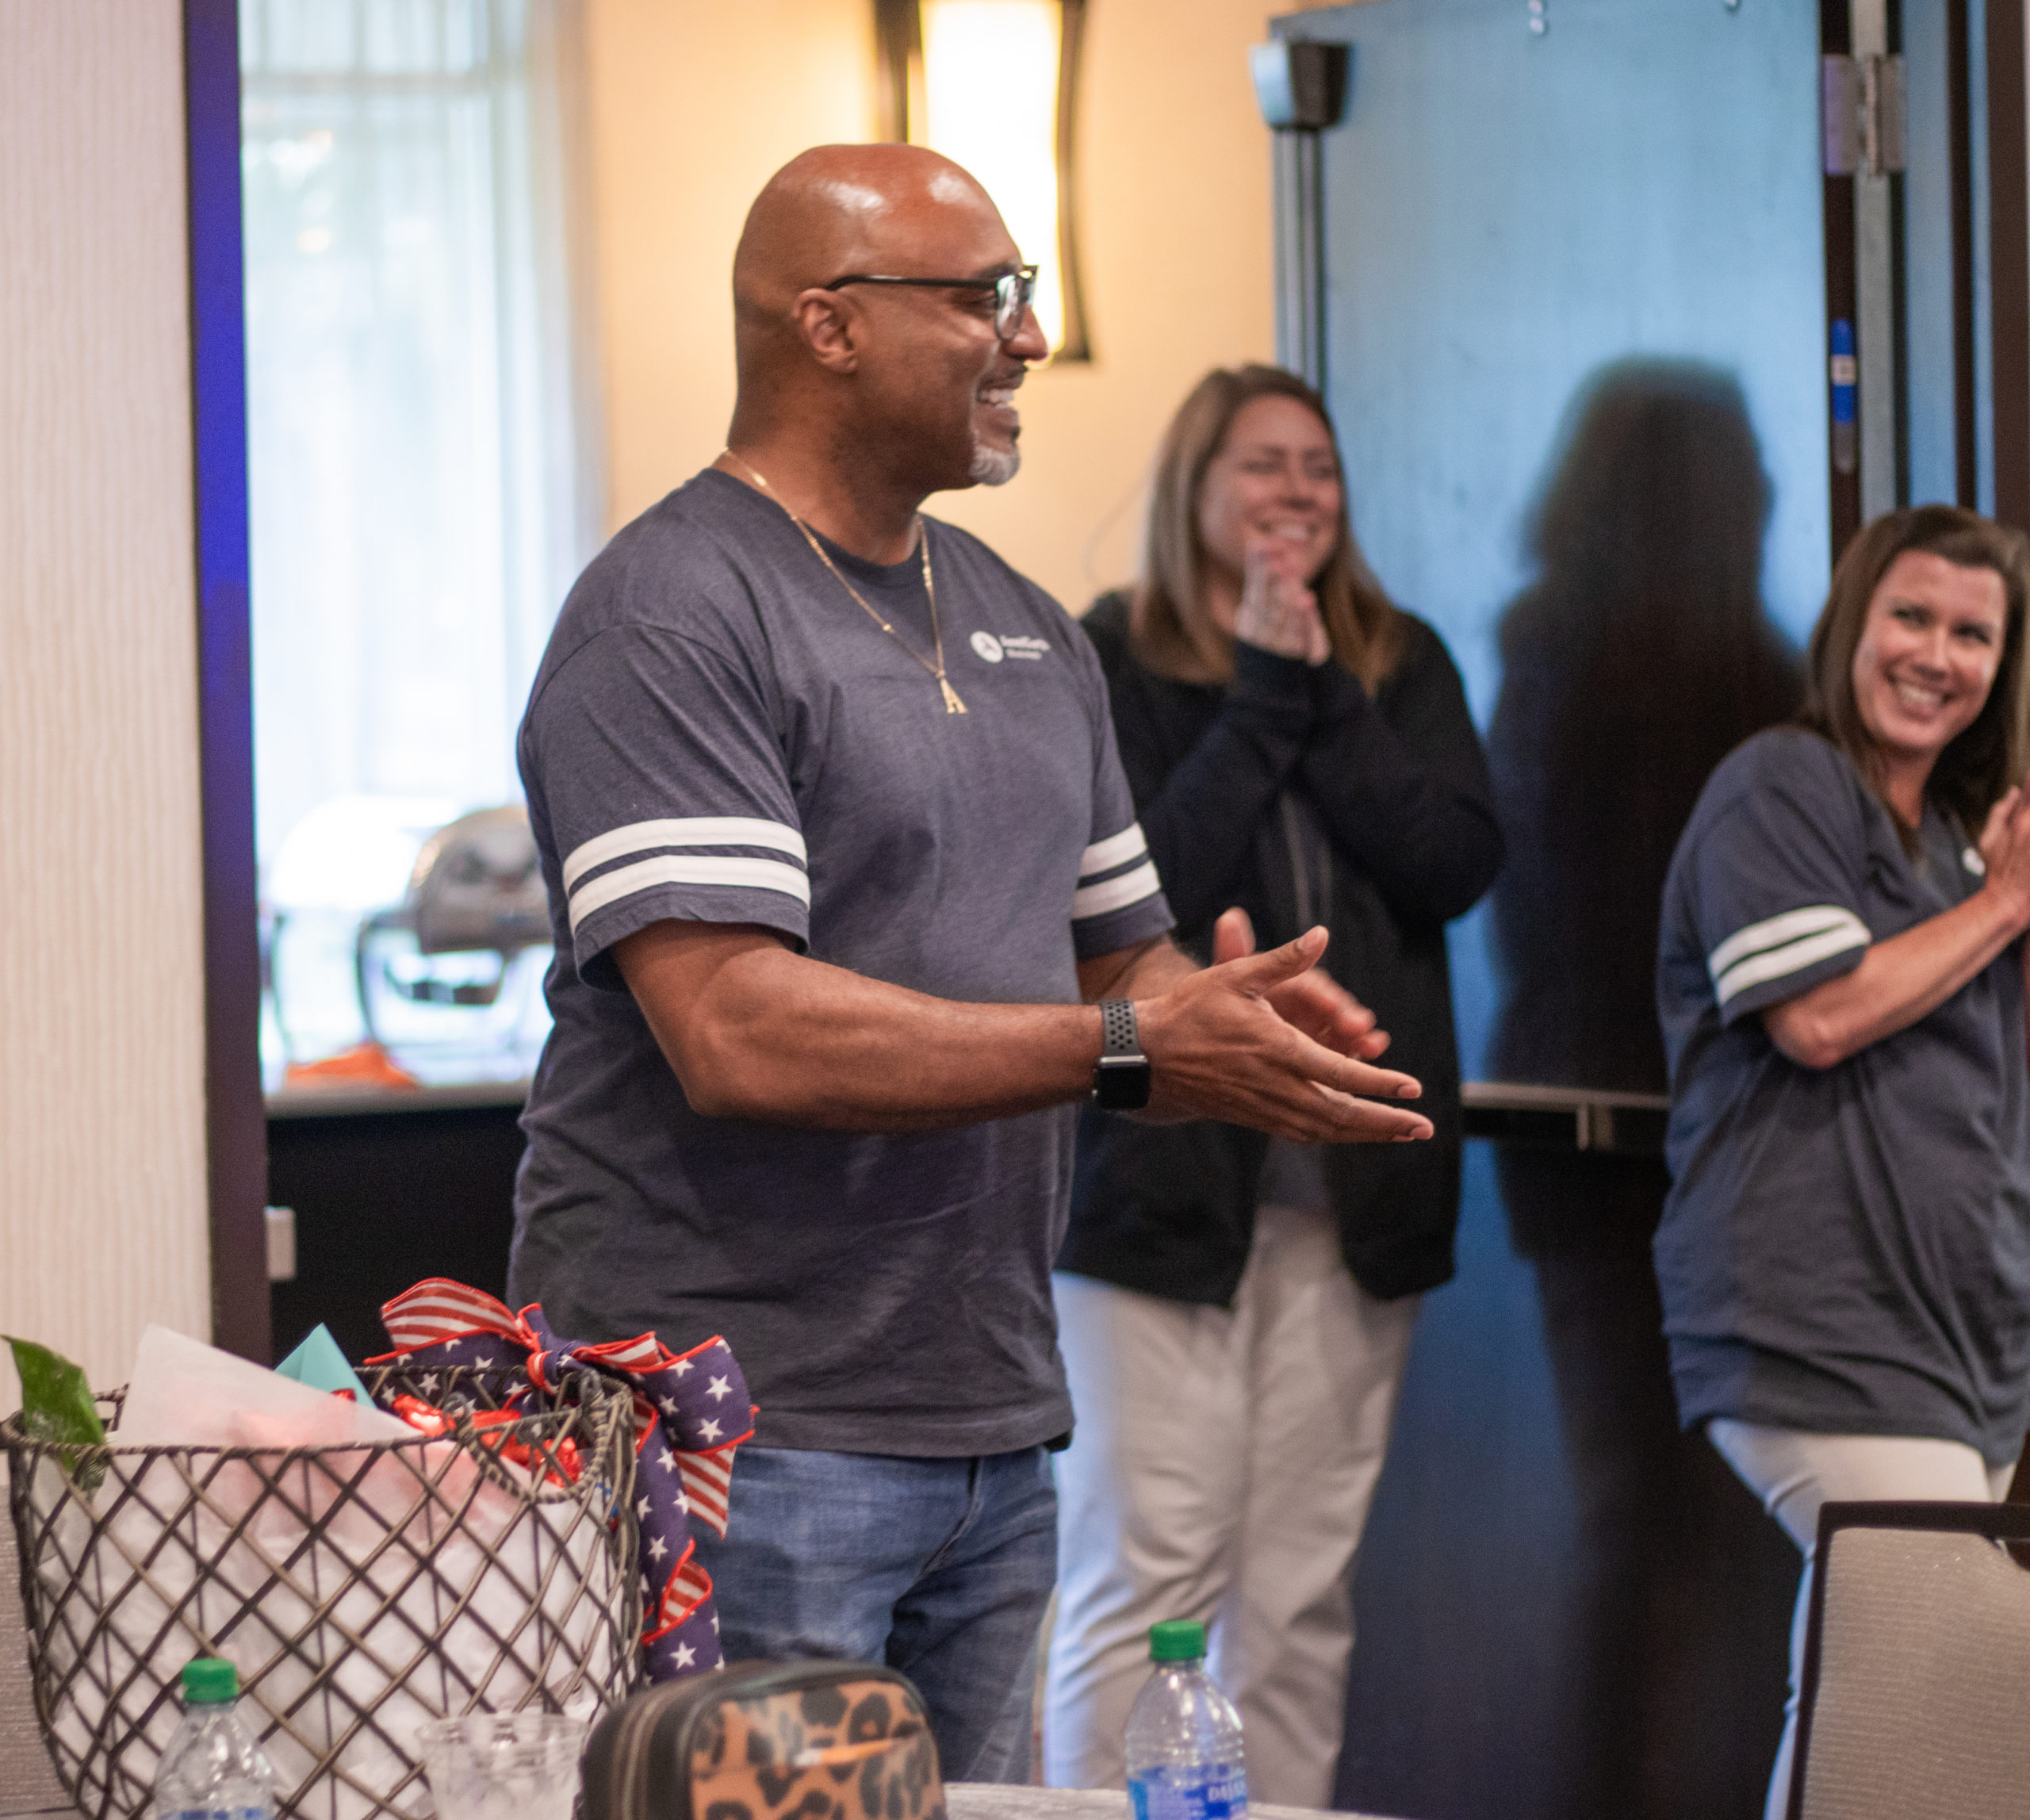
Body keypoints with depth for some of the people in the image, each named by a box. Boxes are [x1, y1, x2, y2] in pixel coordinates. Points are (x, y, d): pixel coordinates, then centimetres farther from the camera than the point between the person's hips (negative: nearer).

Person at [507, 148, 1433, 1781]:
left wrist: (1229, 1016, -3)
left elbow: (1123, 959, 23)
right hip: (741, 1448, -8)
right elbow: (737, 1034, -21)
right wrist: (1128, 1049, -20)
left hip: (994, 1440, 8)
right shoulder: (671, 621, -11)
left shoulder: (1025, 632, 17)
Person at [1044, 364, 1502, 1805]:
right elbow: (1133, 890, -13)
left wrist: (1320, 697, -8)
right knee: (1143, 1570, -8)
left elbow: (1458, 862, -3)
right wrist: (1261, 698, -10)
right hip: (1162, 1163, -4)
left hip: (1351, 1182, 4)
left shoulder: (1401, 665, 13)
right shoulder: (1108, 665, 1)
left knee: (1305, 1585, 6)